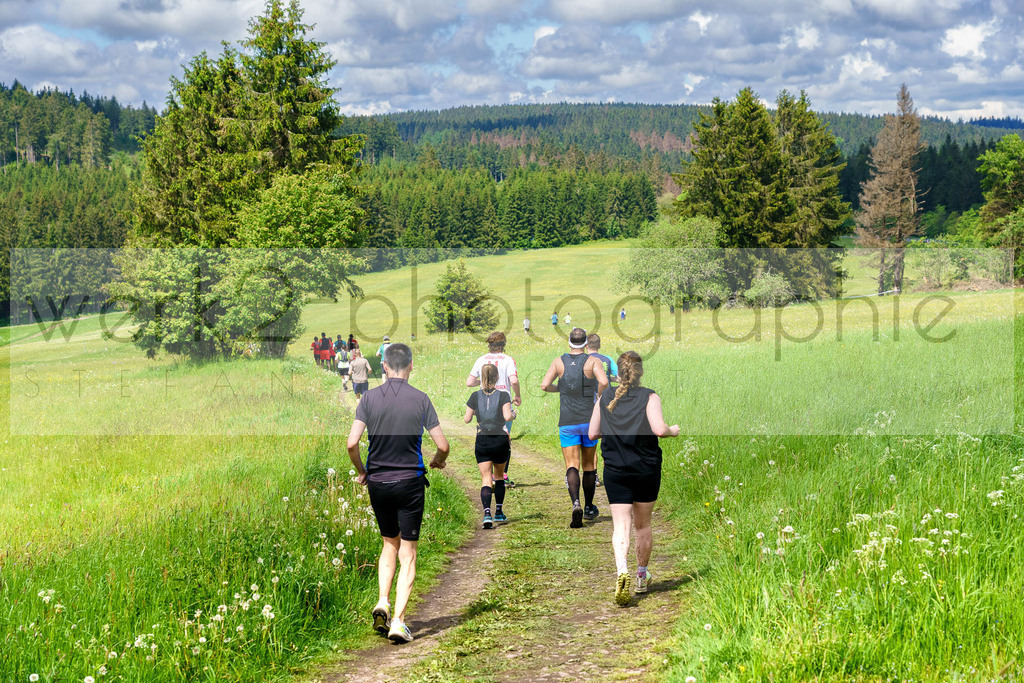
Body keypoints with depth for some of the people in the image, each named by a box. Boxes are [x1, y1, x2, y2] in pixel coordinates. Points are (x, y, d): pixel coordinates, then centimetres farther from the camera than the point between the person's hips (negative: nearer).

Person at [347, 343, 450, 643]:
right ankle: (398, 621, -3)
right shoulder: (420, 399, -6)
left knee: (389, 545, 22)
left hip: (377, 483, 2)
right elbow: (442, 445, -5)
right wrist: (438, 461, 17)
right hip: (410, 482, -2)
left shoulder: (370, 398, -3)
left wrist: (361, 471, 9)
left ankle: (382, 602, 5)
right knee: (408, 554, 4)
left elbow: (352, 443, -9)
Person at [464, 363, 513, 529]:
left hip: (482, 441, 0)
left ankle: (487, 513, -21)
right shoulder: (503, 395, -6)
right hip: (501, 440, 0)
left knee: (486, 479, -2)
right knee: (499, 476, 19)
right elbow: (507, 417, -17)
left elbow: (467, 419, 0)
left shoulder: (475, 396, -2)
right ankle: (498, 513, 24)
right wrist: (512, 415, 5)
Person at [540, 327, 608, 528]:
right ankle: (589, 508, 26)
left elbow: (544, 385, -5)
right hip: (589, 420, 0)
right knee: (589, 465, 16)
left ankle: (576, 504, -29)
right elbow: (604, 382, -22)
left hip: (567, 423, 0)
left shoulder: (559, 362, 1)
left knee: (572, 466, -5)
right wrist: (598, 397, -2)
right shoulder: (592, 361, -5)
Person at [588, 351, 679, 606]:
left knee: (621, 525, -3)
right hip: (646, 469, -1)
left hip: (615, 471, 1)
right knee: (643, 525, 16)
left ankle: (622, 570, -28)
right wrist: (673, 431, 2)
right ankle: (642, 576, 27)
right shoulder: (649, 397, -7)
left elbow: (592, 433, 4)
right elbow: (659, 429, -19)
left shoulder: (605, 398, 2)